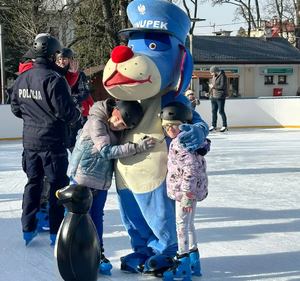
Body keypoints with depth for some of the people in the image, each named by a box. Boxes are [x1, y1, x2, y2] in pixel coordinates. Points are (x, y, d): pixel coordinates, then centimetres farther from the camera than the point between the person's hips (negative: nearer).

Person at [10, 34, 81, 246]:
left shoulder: (22, 79, 4)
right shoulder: (54, 79, -19)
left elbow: (16, 108, 12)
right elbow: (66, 111, -19)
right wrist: (77, 115, 2)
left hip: (30, 140, 7)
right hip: (53, 142, -6)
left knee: (33, 181, 17)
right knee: (58, 184, 5)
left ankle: (28, 228, 21)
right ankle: (56, 232, 10)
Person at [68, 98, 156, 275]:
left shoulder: (121, 129, -2)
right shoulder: (96, 122, -23)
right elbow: (106, 151, -30)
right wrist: (137, 147, -34)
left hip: (102, 180, 6)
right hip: (84, 176, -6)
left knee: (97, 216, 15)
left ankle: (98, 253, 26)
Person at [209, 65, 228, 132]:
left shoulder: (222, 76, -12)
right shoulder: (214, 77, 13)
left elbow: (222, 86, -19)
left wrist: (213, 86, -12)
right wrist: (211, 94, 13)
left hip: (220, 97, -8)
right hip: (213, 97, 8)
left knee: (221, 111, -5)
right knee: (214, 111, 11)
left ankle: (225, 126, 3)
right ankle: (213, 125, 19)